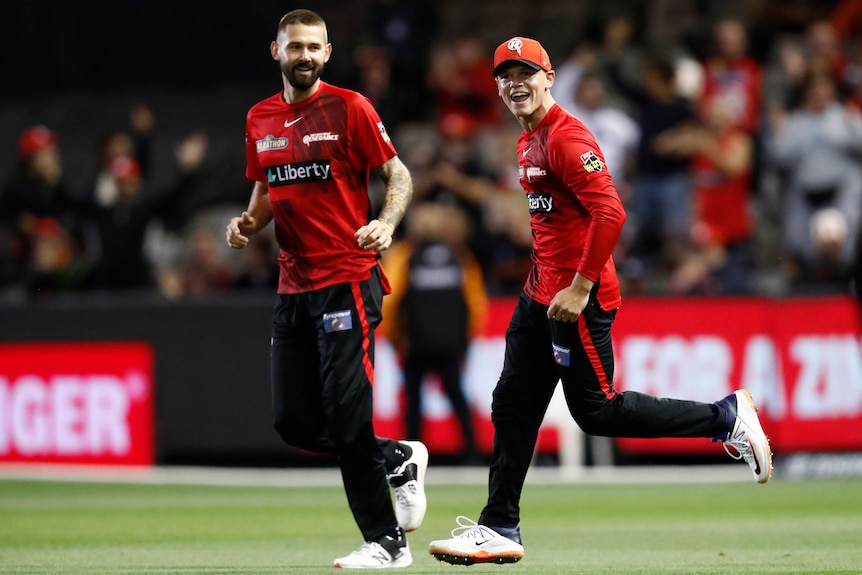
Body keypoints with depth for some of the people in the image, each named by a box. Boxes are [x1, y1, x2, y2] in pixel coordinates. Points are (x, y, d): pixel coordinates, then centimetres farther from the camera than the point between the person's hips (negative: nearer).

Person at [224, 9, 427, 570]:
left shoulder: (349, 108, -4)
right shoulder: (260, 119, 13)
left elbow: (398, 174, -3)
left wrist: (387, 223, -21)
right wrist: (249, 222, 3)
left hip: (349, 280, -7)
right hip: (294, 287, 7)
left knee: (345, 417, -12)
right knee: (294, 423, 5)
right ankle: (400, 458, 26)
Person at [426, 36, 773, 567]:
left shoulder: (567, 138, -16)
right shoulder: (528, 142, 15)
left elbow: (611, 213, -25)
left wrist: (579, 288, -24)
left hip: (579, 298, -10)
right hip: (542, 293, 10)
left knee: (596, 411, -6)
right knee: (513, 404, 7)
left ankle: (727, 417, 3)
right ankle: (499, 529, 11)